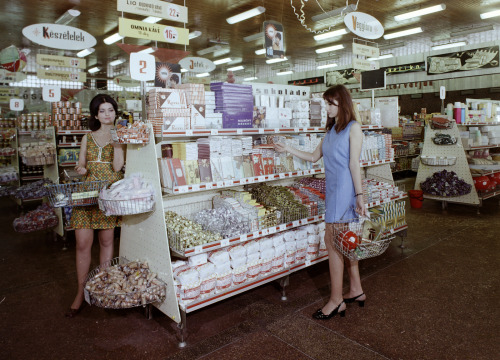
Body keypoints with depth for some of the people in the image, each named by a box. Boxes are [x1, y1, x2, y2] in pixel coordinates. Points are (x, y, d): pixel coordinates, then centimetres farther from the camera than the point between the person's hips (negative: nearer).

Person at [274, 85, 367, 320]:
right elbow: (314, 157, 22)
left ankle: (336, 300, 2)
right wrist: (288, 150, 18)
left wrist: (359, 196, -13)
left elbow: (354, 164, -12)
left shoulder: (353, 128, -6)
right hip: (333, 189, 8)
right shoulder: (331, 130, 17)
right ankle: (356, 291, 24)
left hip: (345, 189, -8)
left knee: (332, 239, -7)